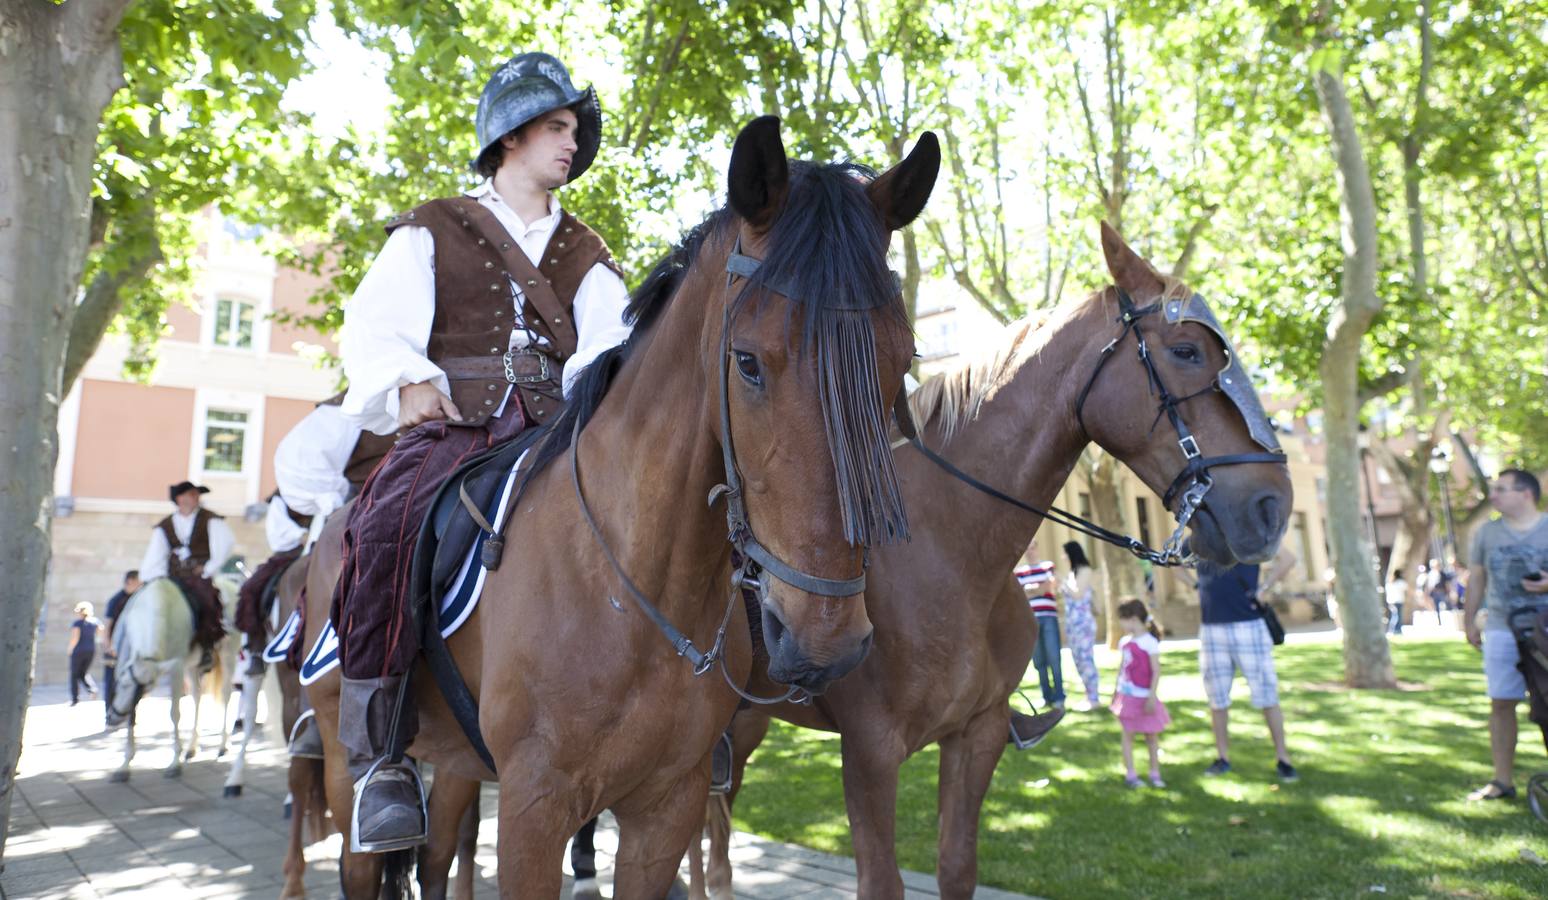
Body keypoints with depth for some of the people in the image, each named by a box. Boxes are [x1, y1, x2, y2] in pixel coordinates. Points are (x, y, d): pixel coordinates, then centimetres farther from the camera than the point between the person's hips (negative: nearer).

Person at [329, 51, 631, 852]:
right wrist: (409, 384, -20)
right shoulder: (431, 233, 15)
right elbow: (378, 325, 1)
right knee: (385, 530, -32)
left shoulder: (586, 256, 22)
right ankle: (378, 754, -19)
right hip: (450, 430, -2)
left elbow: (610, 339, 5)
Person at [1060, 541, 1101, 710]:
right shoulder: (1073, 572, 15)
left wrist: (1063, 584, -8)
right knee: (1078, 660, 11)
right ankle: (1090, 697, 18)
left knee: (1086, 659, -8)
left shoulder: (1084, 570, -7)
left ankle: (1094, 699, -4)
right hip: (1072, 622, 9)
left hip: (1083, 622, -9)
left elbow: (1078, 595, -15)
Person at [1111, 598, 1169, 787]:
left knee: (1152, 735, 7)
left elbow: (1156, 672, -15)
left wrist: (1151, 696, -18)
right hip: (1127, 696, 5)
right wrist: (1116, 691, 16)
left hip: (1144, 698, -5)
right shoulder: (1125, 642, 5)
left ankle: (1155, 773, 19)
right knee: (1128, 734, 4)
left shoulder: (1150, 642, -14)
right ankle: (1130, 774, 8)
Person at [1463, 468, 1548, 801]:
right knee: (1501, 704, 3)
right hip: (1502, 630, 2)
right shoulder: (1487, 532, 8)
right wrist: (1469, 621, 12)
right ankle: (1503, 780, 12)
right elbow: (1476, 579, 14)